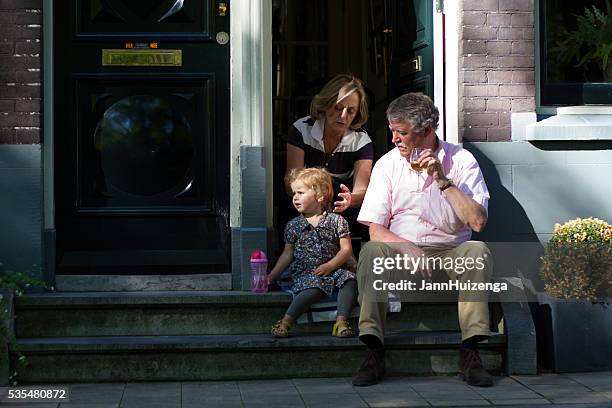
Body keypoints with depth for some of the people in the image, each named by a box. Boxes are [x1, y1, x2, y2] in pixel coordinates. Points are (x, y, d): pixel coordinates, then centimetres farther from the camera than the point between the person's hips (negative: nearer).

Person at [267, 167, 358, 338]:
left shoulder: (336, 221, 4)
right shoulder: (294, 225, 10)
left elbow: (346, 249, 1)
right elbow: (288, 254, 16)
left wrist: (329, 266, -13)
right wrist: (271, 277, 11)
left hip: (332, 270, 1)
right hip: (305, 274, -1)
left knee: (350, 280, -27)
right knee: (314, 288, -33)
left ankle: (341, 322, -34)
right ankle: (285, 322, -34)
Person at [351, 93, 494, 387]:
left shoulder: (461, 161, -2)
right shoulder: (388, 164, 2)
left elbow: (478, 222, -13)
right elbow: (375, 230, -4)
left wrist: (443, 180, -19)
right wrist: (410, 250, -23)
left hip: (450, 253, -1)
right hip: (402, 250, 1)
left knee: (478, 251, -31)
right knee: (371, 251, -29)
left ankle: (469, 353, -29)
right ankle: (374, 354, -32)